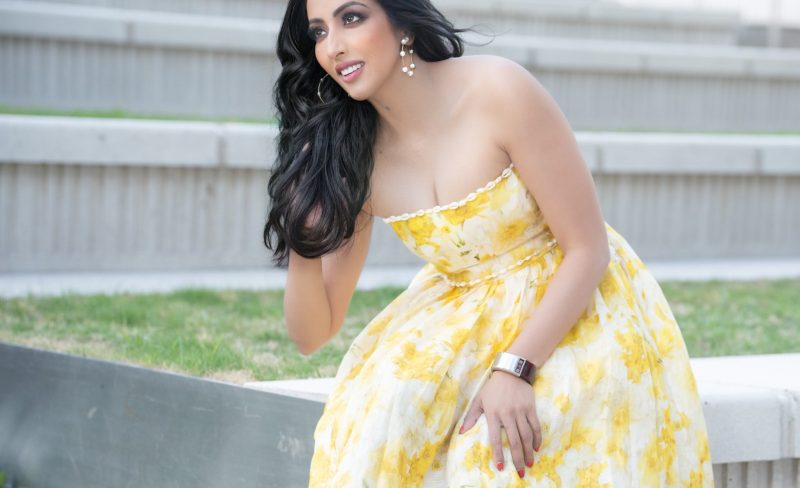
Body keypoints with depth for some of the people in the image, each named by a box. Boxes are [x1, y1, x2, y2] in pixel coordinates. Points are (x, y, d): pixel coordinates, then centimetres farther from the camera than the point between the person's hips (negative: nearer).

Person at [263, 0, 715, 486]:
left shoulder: (498, 89, -22)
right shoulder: (355, 156, -7)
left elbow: (588, 248, -17)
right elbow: (313, 334, -2)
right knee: (377, 426, -21)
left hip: (576, 311, -4)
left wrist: (514, 368, -26)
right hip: (464, 318, 4)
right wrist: (303, 246, -20)